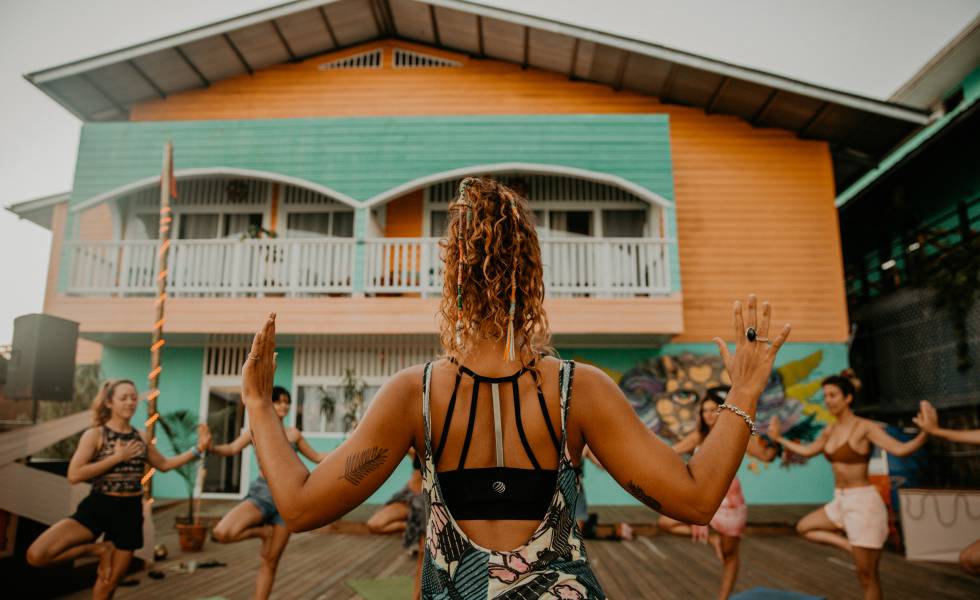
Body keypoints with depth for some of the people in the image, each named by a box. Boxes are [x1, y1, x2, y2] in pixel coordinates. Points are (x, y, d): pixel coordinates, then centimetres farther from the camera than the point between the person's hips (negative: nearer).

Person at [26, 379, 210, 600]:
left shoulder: (142, 437, 7)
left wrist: (198, 449, 9)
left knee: (111, 581, 10)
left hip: (130, 510, 3)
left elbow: (164, 464, 18)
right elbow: (74, 475, -18)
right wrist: (117, 457, -18)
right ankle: (100, 549, 1)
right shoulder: (94, 435, -7)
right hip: (97, 506, -3)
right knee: (36, 555, -21)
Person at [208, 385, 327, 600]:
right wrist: (210, 448, -30)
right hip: (262, 493, -2)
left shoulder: (294, 433, 13)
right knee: (222, 533, -27)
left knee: (271, 562, 4)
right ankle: (262, 531, 1)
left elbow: (317, 457, 21)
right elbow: (232, 448, -10)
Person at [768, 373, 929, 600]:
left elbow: (901, 449, -28)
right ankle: (856, 550, 10)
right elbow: (807, 451, 24)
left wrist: (926, 432, -43)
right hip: (841, 502, 8)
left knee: (867, 576, 0)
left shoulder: (866, 427, -14)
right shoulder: (830, 430, 8)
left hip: (863, 503, -8)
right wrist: (779, 439, 28)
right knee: (804, 528, 18)